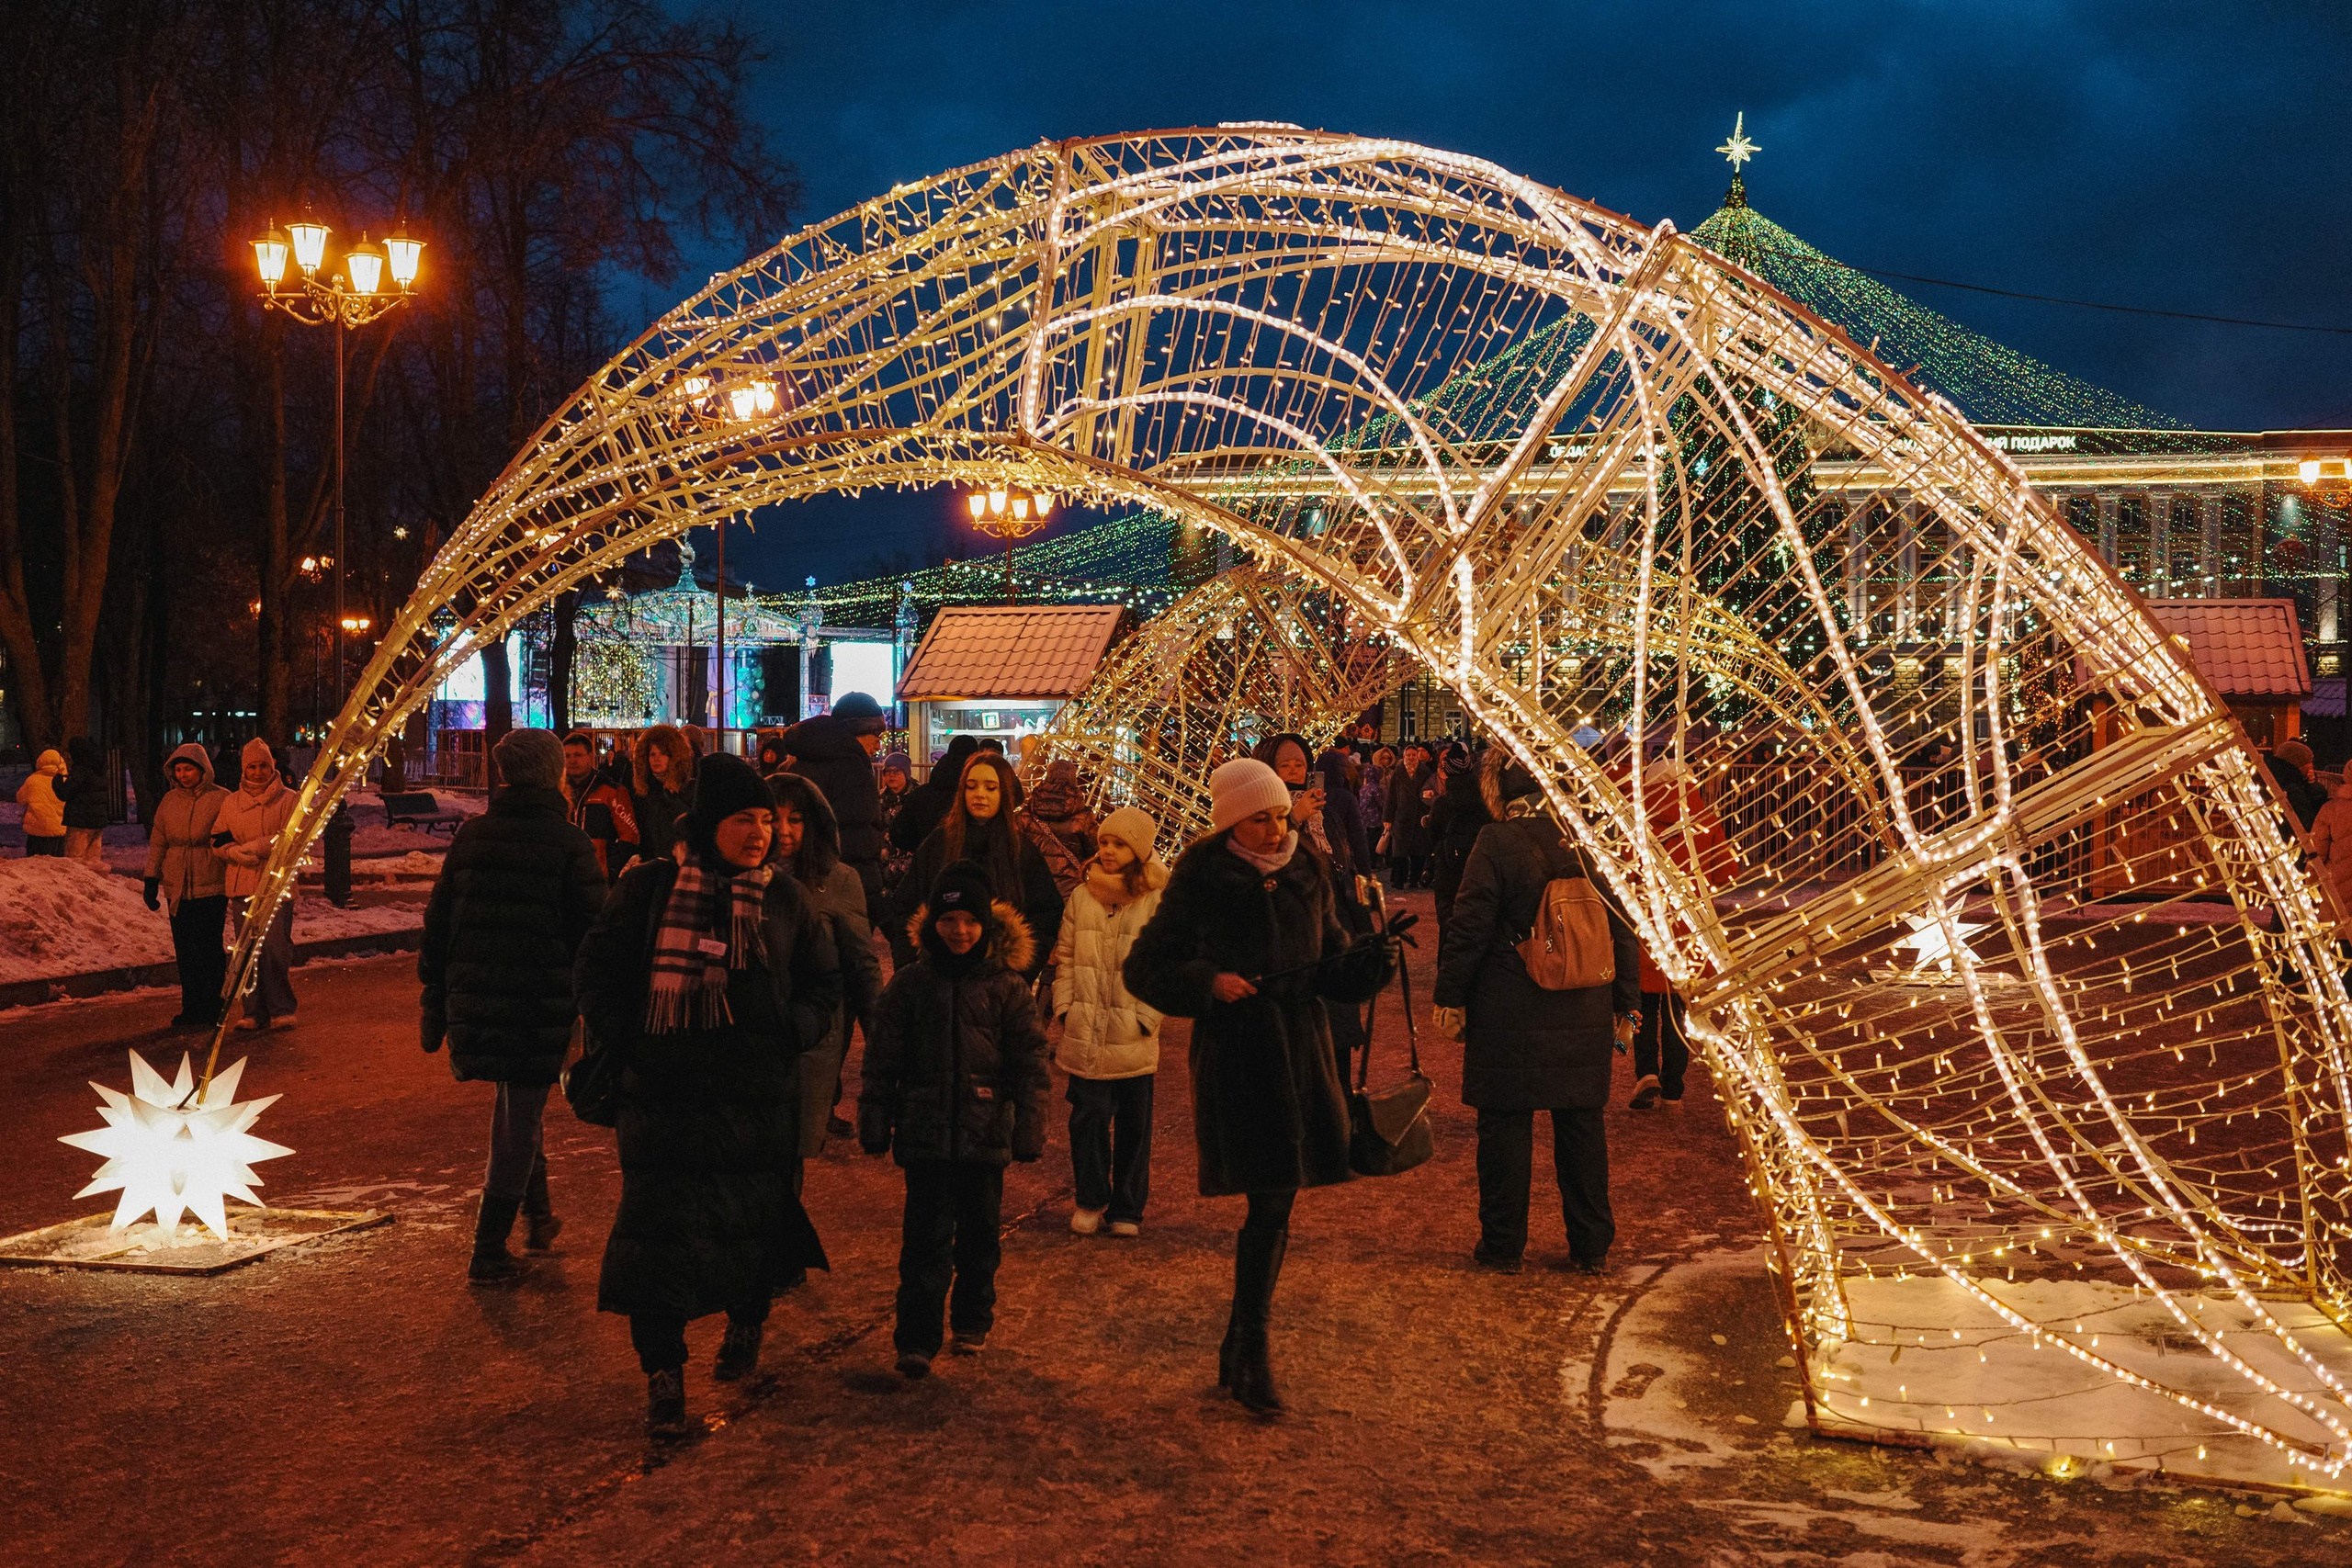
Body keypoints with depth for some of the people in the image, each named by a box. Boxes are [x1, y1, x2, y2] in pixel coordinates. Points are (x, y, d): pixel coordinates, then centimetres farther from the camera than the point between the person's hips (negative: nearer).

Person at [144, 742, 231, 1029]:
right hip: (177, 887, 5)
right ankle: (192, 1008, 15)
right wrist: (151, 881, 13)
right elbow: (157, 842, 15)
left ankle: (210, 1010, 3)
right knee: (184, 951, 7)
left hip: (210, 887, -5)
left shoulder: (221, 799, -3)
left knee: (207, 948, -5)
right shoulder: (170, 800, 11)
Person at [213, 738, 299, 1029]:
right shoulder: (231, 803, 15)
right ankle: (254, 1012, 8)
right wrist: (242, 854, -11)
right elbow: (218, 842, 10)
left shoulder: (287, 800, 4)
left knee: (276, 947, -11)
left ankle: (282, 1010, -2)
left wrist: (247, 846, -12)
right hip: (242, 885, 4)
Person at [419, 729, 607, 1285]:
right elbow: (593, 929, -9)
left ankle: (537, 1212, 33)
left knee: (514, 1100, 25)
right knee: (520, 1118, 3)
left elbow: (438, 923, 9)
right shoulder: (570, 843, -9)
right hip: (542, 1001, -4)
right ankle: (489, 1254, 5)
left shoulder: (470, 837, 5)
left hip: (475, 998, 5)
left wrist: (435, 999, 16)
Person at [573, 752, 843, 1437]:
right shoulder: (648, 889, -1)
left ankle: (746, 1326, 39)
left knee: (755, 1220, 12)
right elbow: (595, 972, 6)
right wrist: (627, 1039, -6)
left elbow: (825, 983, 14)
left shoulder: (785, 900, 5)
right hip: (664, 1095, -2)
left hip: (759, 1098, 2)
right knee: (659, 1231, -4)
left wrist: (790, 1033, -3)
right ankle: (663, 1374, 5)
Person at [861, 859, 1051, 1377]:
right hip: (925, 1130, -1)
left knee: (980, 1232, 11)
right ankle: (916, 1339, 0)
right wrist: (874, 1121, 5)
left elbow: (1029, 1059, 5)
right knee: (926, 1235, -3)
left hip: (986, 1132, 1)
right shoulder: (910, 983, 2)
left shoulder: (1006, 985, 2)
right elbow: (882, 1058, 6)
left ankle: (972, 1323, 28)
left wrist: (1030, 1125, 2)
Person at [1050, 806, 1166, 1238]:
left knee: (1133, 1123, 7)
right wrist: (1064, 1007, 4)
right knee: (1088, 1117, 2)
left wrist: (1148, 1017, -9)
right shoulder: (1081, 896, 7)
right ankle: (1090, 1201, 18)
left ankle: (1126, 1209, 18)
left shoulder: (1158, 902, -4)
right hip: (1085, 1035, 2)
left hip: (1134, 1039, -2)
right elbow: (1065, 956, 12)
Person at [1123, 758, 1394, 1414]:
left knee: (1275, 1201, 9)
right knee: (1271, 1205, -9)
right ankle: (1251, 1356, 4)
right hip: (1235, 1056, -5)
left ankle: (1240, 1350, 24)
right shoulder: (1202, 881, -5)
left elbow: (1331, 964, 13)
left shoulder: (1306, 874, 8)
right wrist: (1208, 982, -17)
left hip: (1302, 1050, 5)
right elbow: (1144, 968, -2)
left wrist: (1373, 961, -7)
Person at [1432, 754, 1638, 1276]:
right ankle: (1591, 1246, 18)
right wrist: (1626, 1004, 16)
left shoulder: (1497, 843, -11)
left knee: (1505, 1124, 6)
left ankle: (1502, 1244, 13)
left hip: (1510, 1013, -4)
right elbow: (1622, 928, 7)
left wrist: (1450, 997, -1)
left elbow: (1469, 926, -10)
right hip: (1584, 1013, 4)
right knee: (1582, 1124, 12)